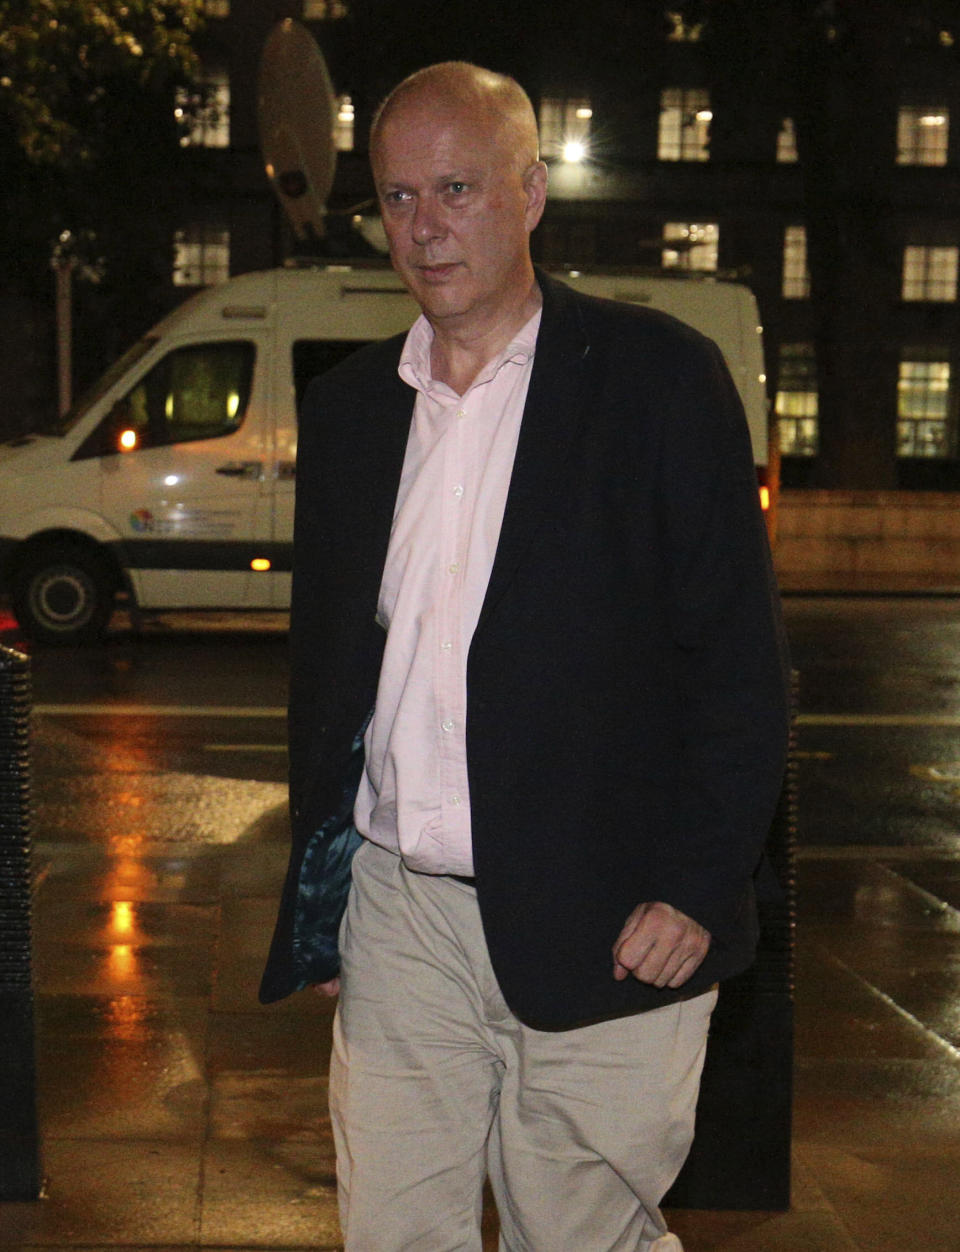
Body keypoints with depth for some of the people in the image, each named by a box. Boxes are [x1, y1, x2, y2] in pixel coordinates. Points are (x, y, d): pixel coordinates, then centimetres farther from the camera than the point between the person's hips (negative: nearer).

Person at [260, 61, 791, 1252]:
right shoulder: (345, 406, 11)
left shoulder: (658, 375, -3)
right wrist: (315, 889, 14)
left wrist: (697, 888, -12)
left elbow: (738, 654, -5)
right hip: (396, 910, 4)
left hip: (601, 928, -4)